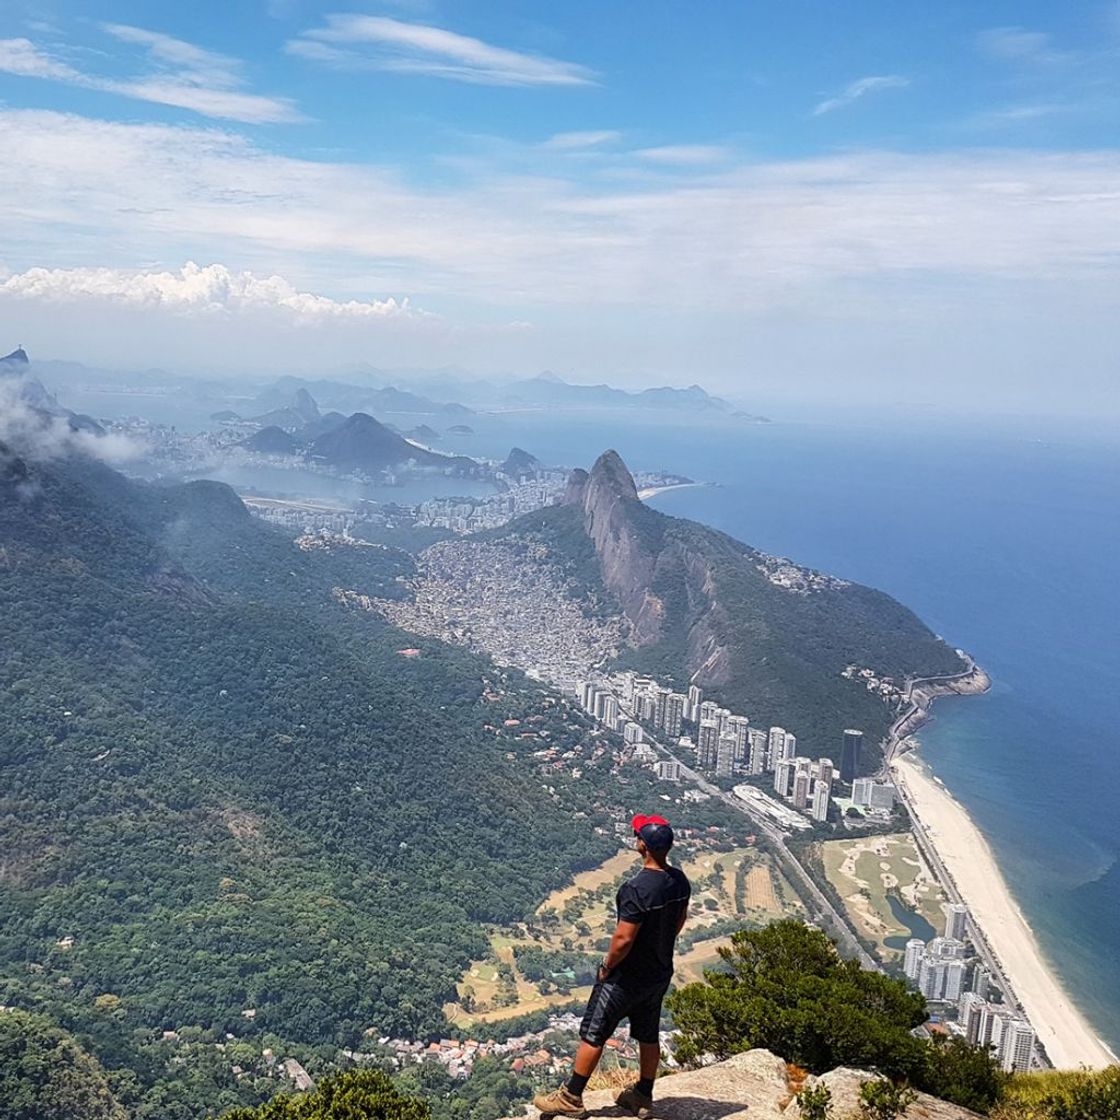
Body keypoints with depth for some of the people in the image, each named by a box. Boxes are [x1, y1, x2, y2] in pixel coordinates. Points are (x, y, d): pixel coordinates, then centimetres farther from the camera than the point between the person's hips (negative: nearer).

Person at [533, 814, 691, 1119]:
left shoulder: (638, 888, -31)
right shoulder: (680, 881, -6)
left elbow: (623, 938, -28)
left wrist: (607, 966, -12)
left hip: (626, 977, -7)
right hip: (660, 974, 7)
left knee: (593, 1034, 7)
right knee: (649, 1036, 21)